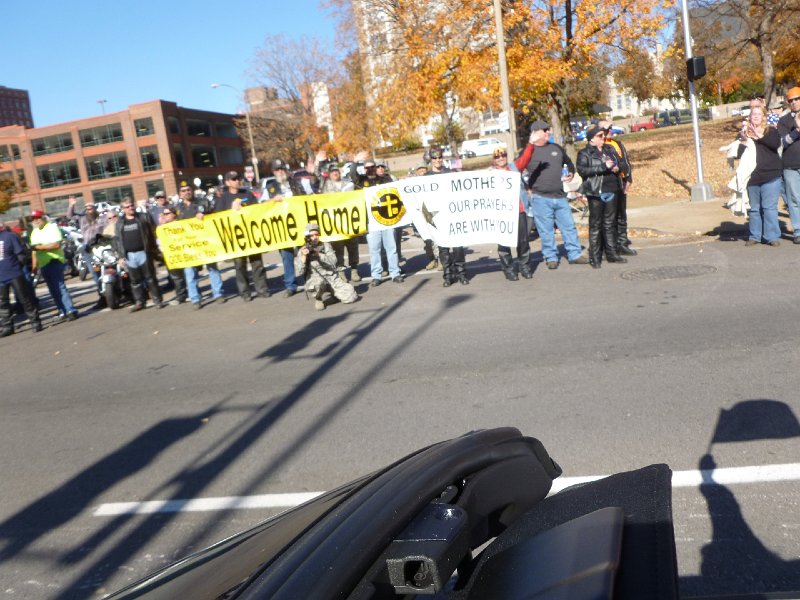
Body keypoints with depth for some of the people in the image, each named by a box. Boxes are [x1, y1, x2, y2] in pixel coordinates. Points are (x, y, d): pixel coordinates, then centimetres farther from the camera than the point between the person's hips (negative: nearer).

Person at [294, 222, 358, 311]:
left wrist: (319, 254, -19)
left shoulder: (326, 245, 7)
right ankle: (318, 299, -6)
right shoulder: (302, 251, 2)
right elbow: (300, 271, -9)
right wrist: (303, 256, -21)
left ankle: (334, 291, 20)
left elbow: (333, 261, -8)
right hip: (314, 279, -2)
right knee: (318, 282, -41)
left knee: (350, 297, -13)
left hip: (332, 277, 3)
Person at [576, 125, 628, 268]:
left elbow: (619, 163, 27)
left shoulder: (610, 150, 16)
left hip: (611, 192, 6)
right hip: (596, 193, -6)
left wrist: (617, 168, 2)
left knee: (610, 224, 12)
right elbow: (582, 170, -18)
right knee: (595, 225, -3)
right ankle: (594, 258, 2)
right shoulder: (584, 153, -3)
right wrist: (603, 167, -21)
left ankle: (611, 253, 20)